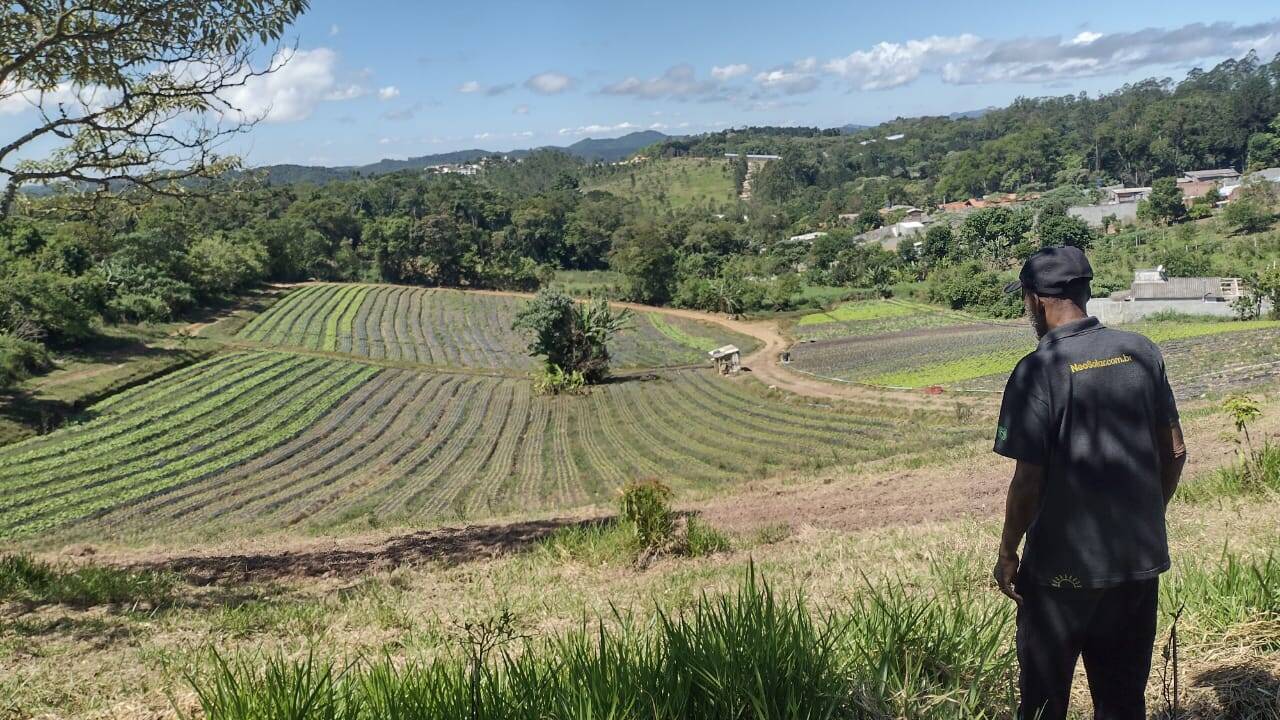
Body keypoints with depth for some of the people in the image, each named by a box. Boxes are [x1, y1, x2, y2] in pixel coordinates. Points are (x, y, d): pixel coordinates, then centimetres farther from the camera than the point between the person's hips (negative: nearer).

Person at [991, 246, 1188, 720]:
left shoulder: (1038, 370, -17)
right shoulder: (1142, 353, 0)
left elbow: (1028, 480, -17)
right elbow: (1174, 453, 7)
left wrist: (1007, 554, -3)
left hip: (1064, 566, -5)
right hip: (1142, 558, 6)